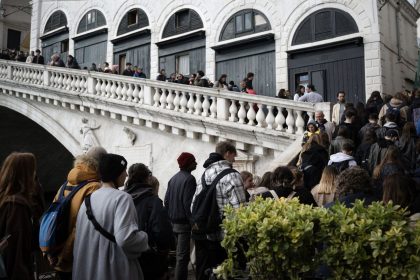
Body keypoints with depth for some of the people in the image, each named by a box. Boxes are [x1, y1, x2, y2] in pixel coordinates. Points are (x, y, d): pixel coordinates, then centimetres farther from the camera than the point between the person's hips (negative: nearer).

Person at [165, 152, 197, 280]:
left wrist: (170, 217, 16)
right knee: (183, 256, -4)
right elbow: (188, 202, -20)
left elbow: (167, 200, 11)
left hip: (173, 222, 8)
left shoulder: (173, 178, 11)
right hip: (184, 222, -8)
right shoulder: (189, 178, -13)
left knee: (179, 254, 20)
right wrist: (193, 221, -16)